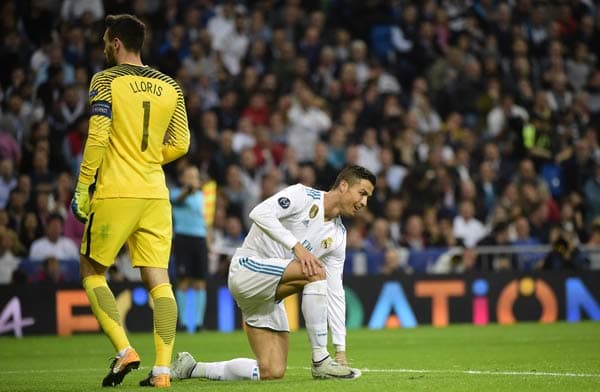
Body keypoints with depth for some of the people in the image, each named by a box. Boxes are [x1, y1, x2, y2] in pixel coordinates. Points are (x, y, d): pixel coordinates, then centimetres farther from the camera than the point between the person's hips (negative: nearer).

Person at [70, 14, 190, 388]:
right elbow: (180, 144, 11)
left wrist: (83, 187, -5)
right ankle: (163, 368, -4)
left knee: (92, 270, 9)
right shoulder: (170, 87, 10)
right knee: (158, 279, 2)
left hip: (115, 191, -4)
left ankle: (124, 350, -5)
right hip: (156, 193, 4)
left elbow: (97, 138, -11)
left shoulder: (105, 81, -4)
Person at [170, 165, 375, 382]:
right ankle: (320, 361, -22)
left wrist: (341, 349, 3)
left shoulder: (338, 236, 10)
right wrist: (296, 246, -31)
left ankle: (190, 368, 14)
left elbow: (334, 293, 9)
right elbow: (260, 213, -24)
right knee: (315, 272, -29)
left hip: (269, 298, 8)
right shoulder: (303, 195, -9)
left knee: (272, 373, -4)